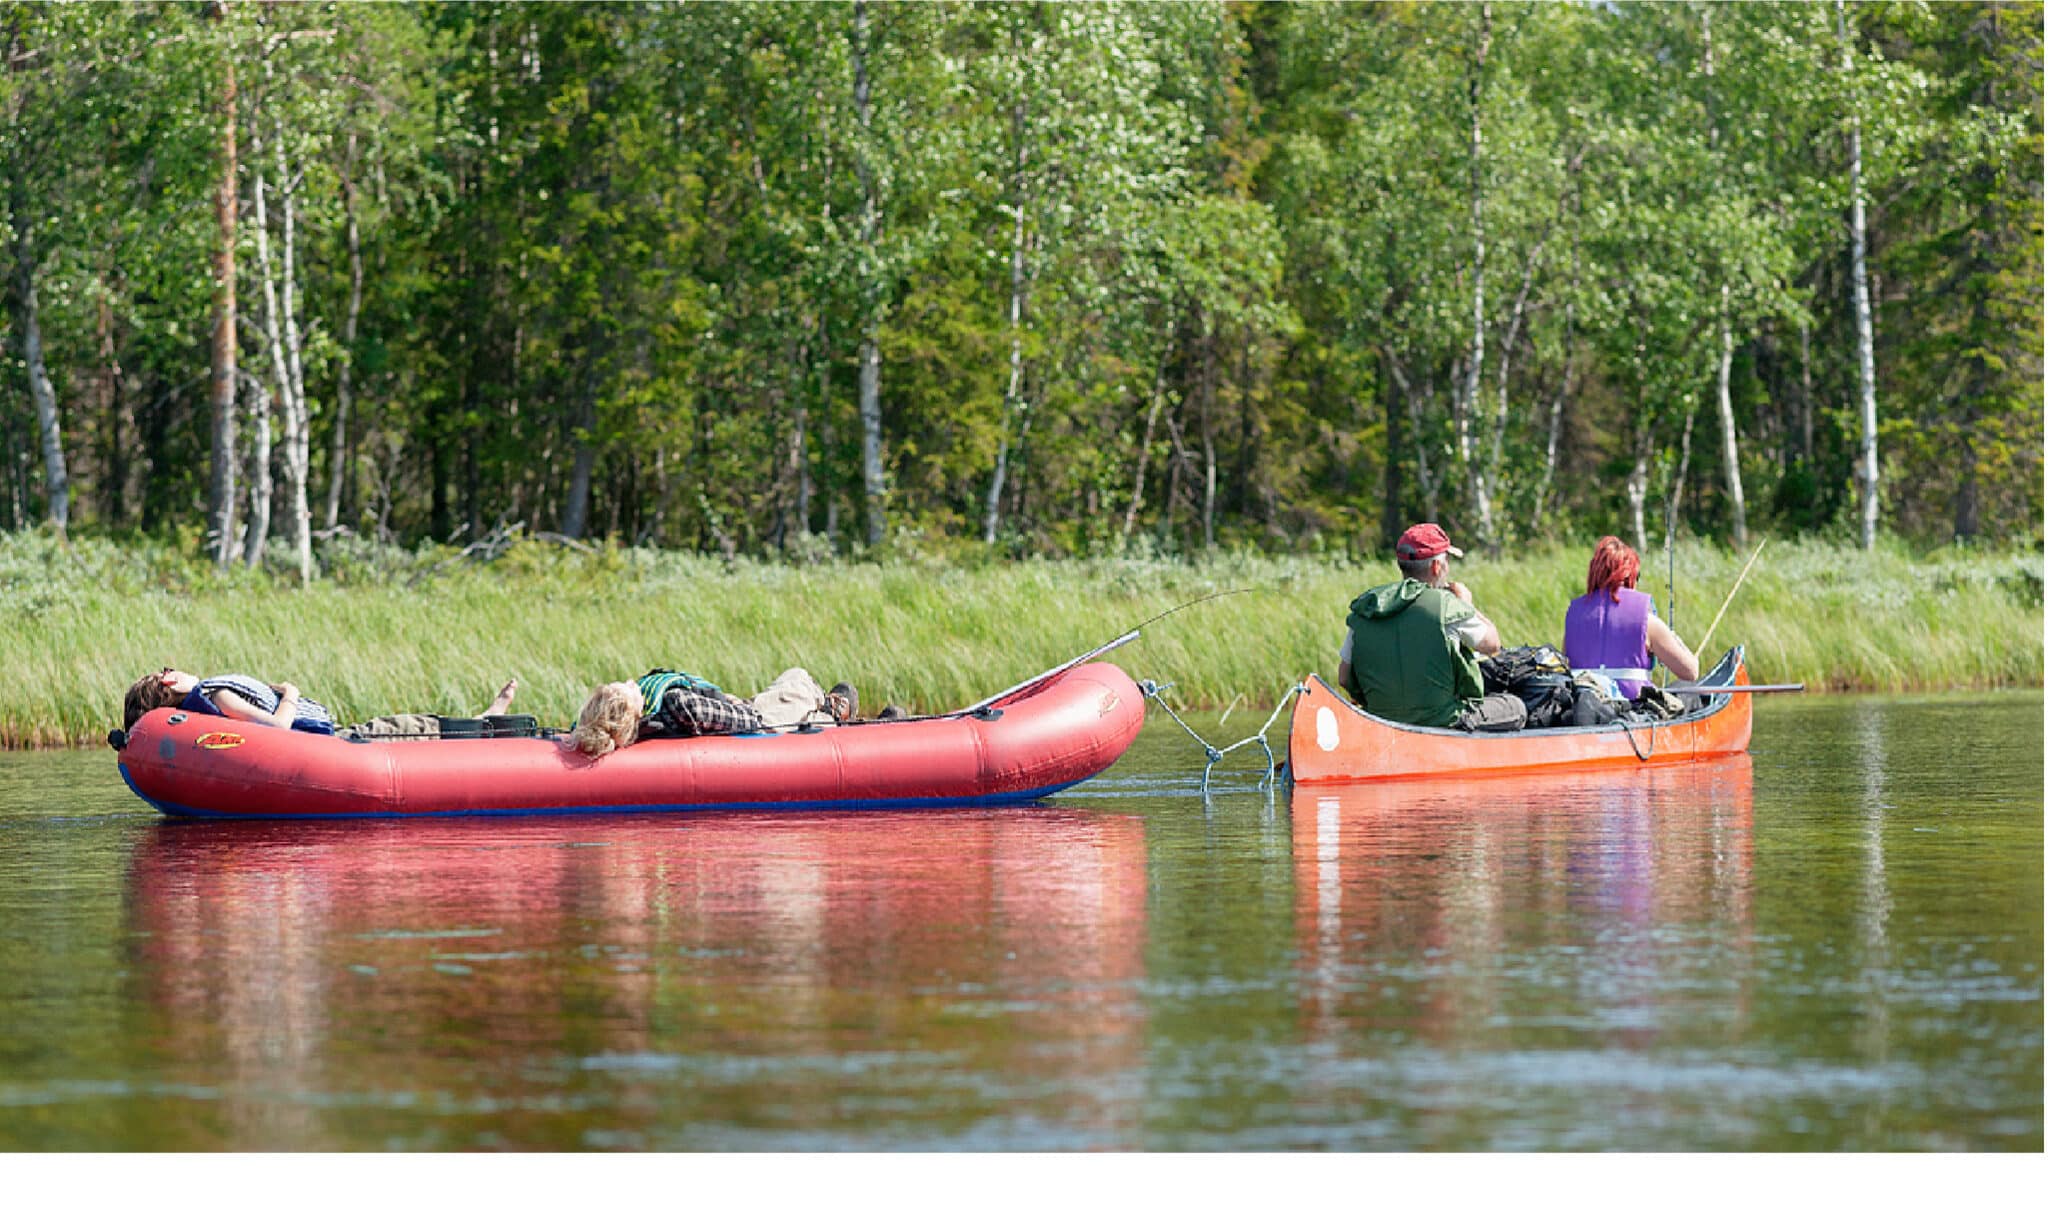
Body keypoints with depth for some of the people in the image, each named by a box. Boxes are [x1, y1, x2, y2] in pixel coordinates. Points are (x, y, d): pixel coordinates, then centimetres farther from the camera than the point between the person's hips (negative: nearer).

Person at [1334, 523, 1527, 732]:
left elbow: (1344, 679, 4)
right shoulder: (1446, 605, -14)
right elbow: (1493, 645, 1)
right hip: (1443, 723, -7)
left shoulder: (1362, 609, 0)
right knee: (1516, 707, 18)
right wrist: (1467, 604, 16)